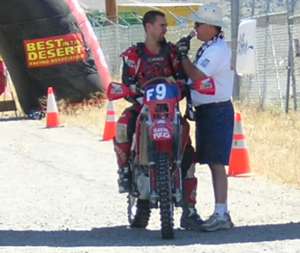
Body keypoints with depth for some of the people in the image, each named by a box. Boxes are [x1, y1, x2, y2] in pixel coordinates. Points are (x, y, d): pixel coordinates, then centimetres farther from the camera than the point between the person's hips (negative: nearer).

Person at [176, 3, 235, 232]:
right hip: (205, 111, 10)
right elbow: (196, 77, 23)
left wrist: (183, 56, -14)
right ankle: (222, 213, 16)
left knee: (217, 163, -11)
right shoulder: (208, 48, 17)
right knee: (212, 163, 11)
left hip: (217, 111, -10)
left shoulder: (218, 50, -16)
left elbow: (197, 76, -23)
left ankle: (221, 215, -12)